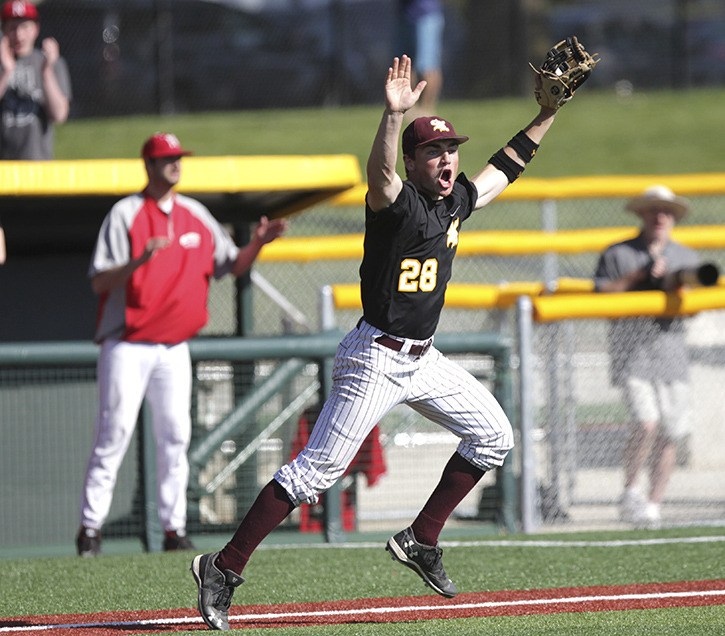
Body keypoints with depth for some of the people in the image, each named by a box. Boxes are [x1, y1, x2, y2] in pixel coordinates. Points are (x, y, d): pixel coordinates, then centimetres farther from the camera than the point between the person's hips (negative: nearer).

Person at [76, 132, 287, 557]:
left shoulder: (196, 215, 12)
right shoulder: (126, 214, -5)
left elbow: (233, 265, 15)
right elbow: (99, 282, -11)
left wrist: (258, 242, -4)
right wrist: (140, 261, -28)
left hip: (175, 346, 5)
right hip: (128, 345, -5)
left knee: (176, 435, 2)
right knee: (115, 431, -9)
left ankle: (175, 528, 6)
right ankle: (91, 527, -6)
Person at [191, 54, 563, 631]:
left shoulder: (457, 200, 8)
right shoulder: (398, 202, -16)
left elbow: (505, 168, 24)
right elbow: (380, 173, -39)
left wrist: (547, 116, 20)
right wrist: (394, 115, -55)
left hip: (423, 360, 9)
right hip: (375, 360, -9)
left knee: (494, 436, 10)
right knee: (317, 470, -12)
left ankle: (421, 541, 18)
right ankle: (224, 570, -9)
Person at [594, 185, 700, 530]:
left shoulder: (687, 258, 15)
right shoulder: (617, 254, 6)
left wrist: (677, 287, -13)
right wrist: (637, 276, -10)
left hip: (671, 351, 4)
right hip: (631, 349, -4)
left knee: (670, 433, 0)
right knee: (646, 421, -20)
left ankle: (653, 505, 12)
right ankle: (630, 492, -3)